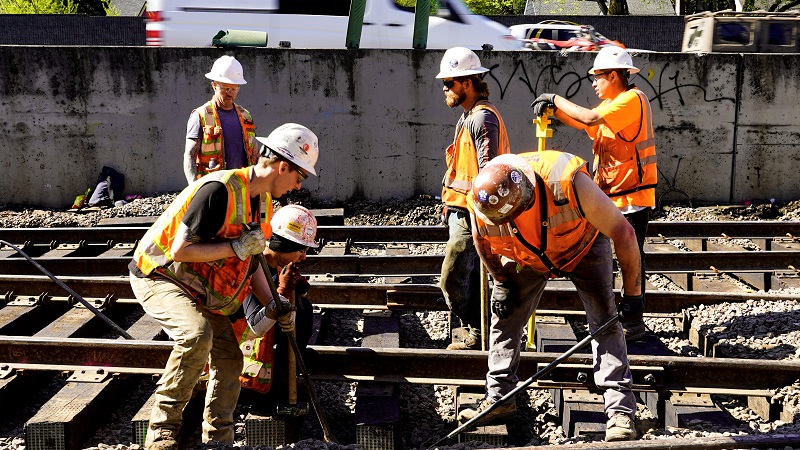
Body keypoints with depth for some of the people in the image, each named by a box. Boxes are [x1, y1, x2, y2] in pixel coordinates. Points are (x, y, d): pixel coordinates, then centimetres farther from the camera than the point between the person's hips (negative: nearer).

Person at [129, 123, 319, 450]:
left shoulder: (263, 202, 2)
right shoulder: (220, 189, -29)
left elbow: (250, 260, 11)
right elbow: (180, 251, -30)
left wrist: (272, 305, 0)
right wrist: (236, 247, -29)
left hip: (199, 288, 9)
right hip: (159, 275, -9)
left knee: (229, 359, 4)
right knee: (197, 335, -33)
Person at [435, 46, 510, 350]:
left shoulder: (483, 117, -16)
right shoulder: (469, 116, 18)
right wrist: (450, 202, 24)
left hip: (472, 214, -11)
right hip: (463, 211, 11)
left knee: (452, 280, -7)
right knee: (471, 278, 16)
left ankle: (477, 336, 4)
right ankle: (479, 335, 25)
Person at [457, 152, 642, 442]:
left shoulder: (568, 183, -43)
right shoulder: (479, 204, -32)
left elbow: (622, 233, -31)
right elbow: (484, 243, -4)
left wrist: (633, 293, -24)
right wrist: (501, 281, 2)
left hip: (582, 247, -3)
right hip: (525, 255, 4)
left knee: (604, 321, -14)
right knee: (504, 317, 1)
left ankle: (621, 410, -10)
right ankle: (498, 399, 14)